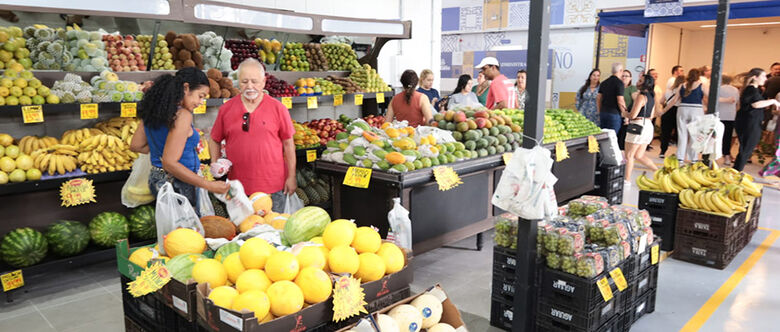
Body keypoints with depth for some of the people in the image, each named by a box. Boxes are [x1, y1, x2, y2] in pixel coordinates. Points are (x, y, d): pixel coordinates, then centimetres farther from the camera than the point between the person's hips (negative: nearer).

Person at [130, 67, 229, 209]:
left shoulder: (154, 109, 5)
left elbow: (135, 146, 12)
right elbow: (169, 163, -24)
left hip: (156, 178, 9)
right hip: (178, 185, -9)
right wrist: (209, 185, -23)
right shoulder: (182, 115, -21)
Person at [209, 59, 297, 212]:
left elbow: (288, 143, 1)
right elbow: (214, 140, 14)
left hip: (273, 185, -1)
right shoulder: (226, 109, 3)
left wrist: (291, 177, 0)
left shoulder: (278, 108, -1)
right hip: (238, 186, 2)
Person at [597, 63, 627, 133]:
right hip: (614, 114, -6)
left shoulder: (604, 83, 11)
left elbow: (598, 99, 13)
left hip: (603, 113, 7)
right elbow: (620, 101, -14)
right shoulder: (619, 83, -9)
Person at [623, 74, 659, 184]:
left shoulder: (641, 96, -14)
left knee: (629, 155, 1)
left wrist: (624, 114, 2)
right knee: (639, 155, 17)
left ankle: (627, 180, 5)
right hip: (649, 126, 9)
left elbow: (633, 115, -19)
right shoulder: (652, 96, 14)